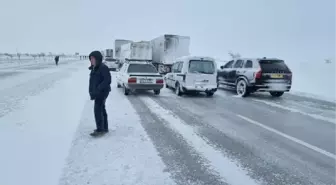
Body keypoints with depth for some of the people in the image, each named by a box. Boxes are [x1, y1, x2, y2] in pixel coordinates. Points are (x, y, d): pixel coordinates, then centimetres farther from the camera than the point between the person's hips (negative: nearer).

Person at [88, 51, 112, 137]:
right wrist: (91, 91, 8)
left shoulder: (103, 68, -17)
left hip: (102, 92, -10)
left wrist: (98, 89, -26)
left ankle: (100, 129, -3)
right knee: (101, 109, 15)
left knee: (98, 110, -10)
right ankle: (104, 128, 26)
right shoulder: (94, 68, 12)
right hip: (98, 92, 10)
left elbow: (107, 80, -23)